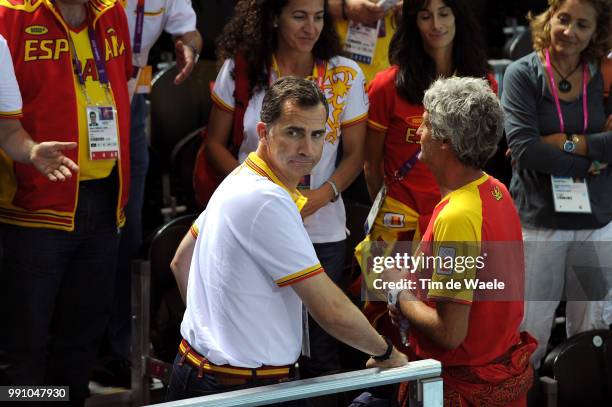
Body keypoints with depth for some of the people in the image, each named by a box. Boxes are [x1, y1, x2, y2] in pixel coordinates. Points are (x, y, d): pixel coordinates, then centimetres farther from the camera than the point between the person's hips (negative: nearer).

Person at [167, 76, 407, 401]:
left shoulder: (237, 180, 8)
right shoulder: (267, 201, -23)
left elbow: (181, 262, 21)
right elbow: (333, 312, -20)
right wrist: (386, 353, -5)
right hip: (242, 387, -10)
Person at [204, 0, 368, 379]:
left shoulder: (346, 75, 0)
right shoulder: (240, 70, -1)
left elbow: (355, 154, 4)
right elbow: (216, 143, 4)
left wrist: (319, 197, -14)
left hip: (322, 230, 1)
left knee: (319, 350, 3)